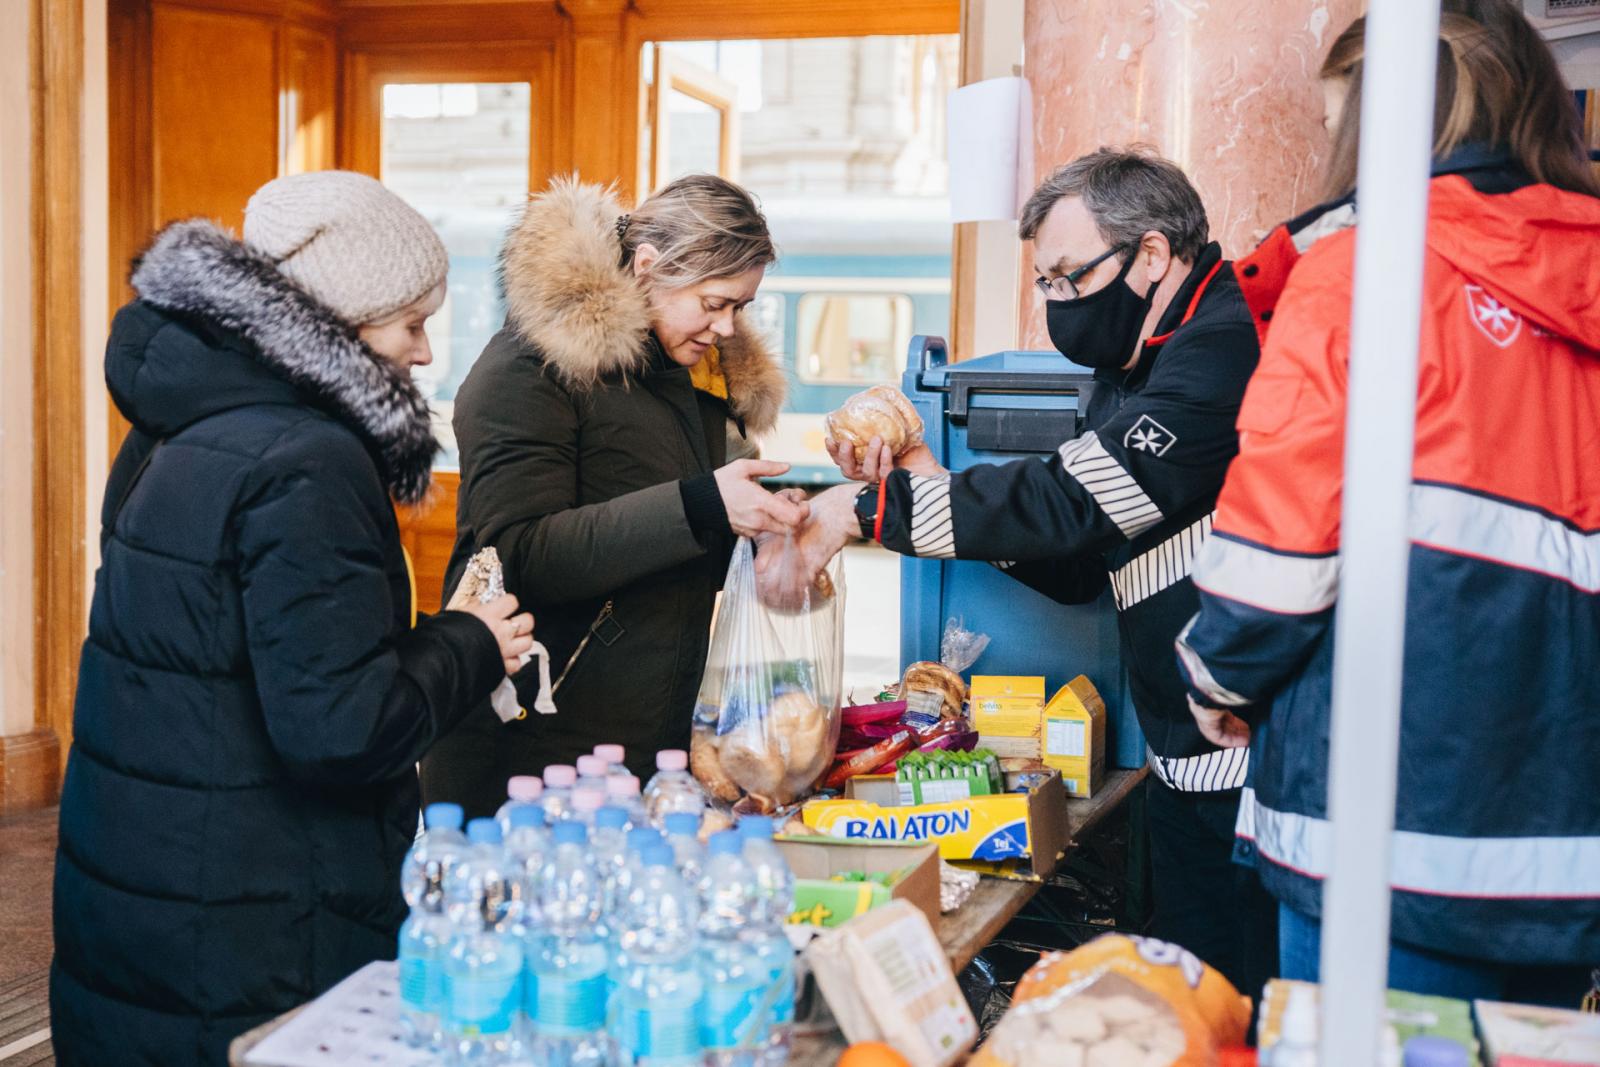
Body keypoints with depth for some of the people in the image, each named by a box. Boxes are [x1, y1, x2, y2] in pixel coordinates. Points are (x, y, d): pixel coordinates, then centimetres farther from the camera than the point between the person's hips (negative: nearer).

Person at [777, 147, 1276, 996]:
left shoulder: (1225, 348, -15)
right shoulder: (1130, 372, 16)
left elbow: (1078, 499, -23)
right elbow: (1079, 568, 15)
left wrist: (869, 509, -17)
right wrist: (925, 482, 3)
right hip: (1184, 762, 9)